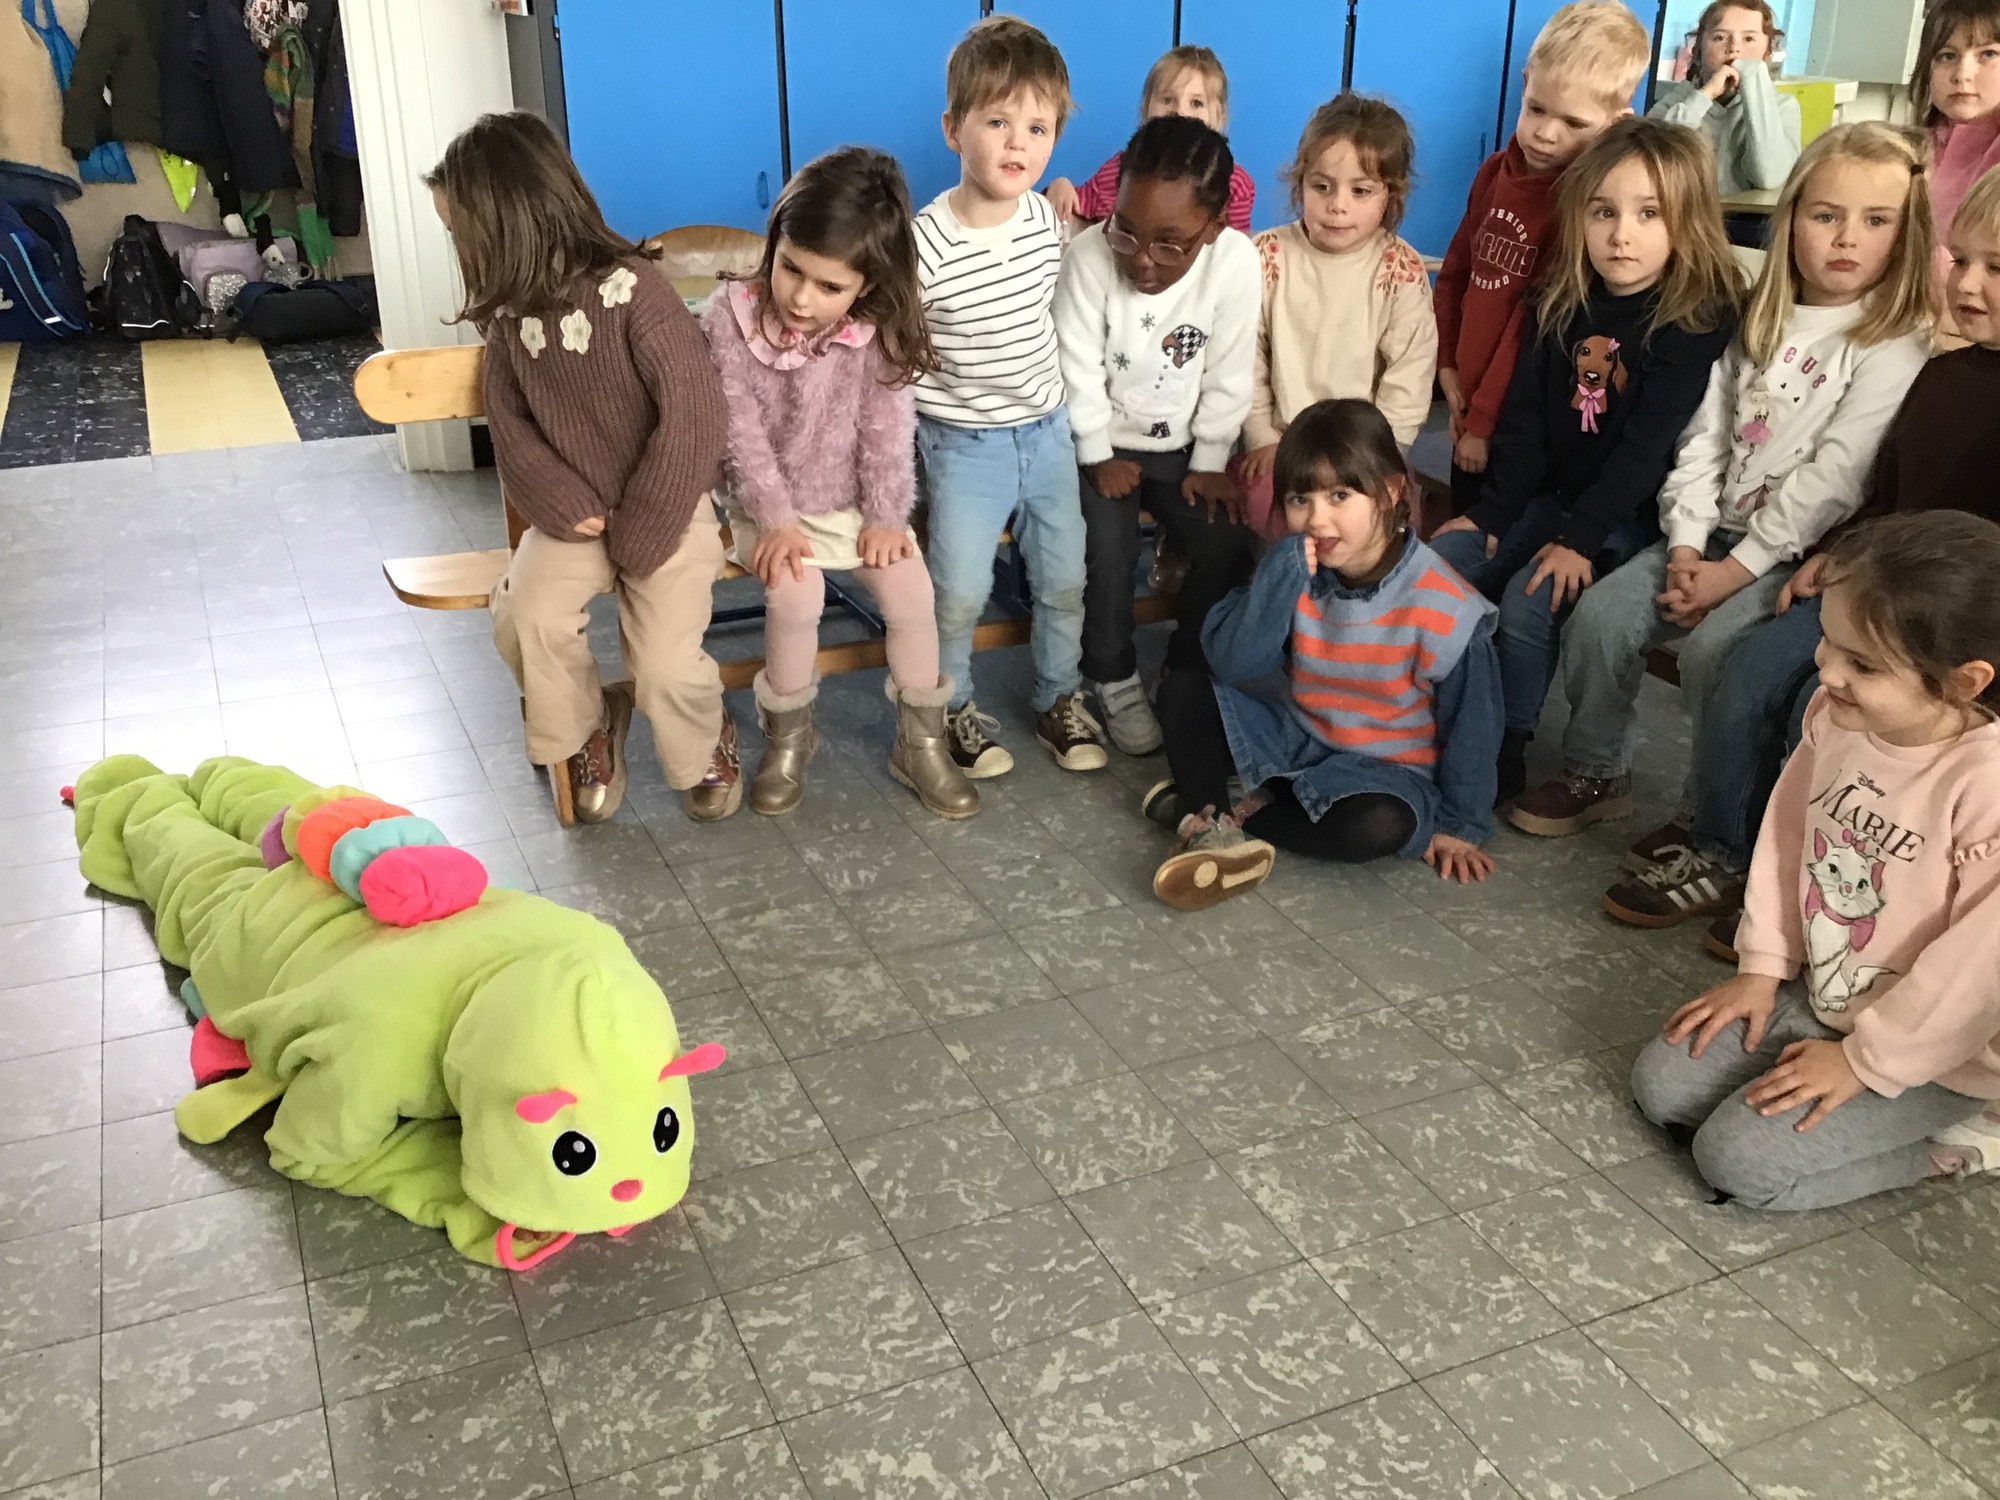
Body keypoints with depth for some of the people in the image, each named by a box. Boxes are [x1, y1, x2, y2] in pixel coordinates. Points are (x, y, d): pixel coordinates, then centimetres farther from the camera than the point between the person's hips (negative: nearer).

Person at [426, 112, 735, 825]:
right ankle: (582, 734, 9)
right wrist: (564, 505, -14)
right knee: (524, 615, -19)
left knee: (666, 665, -18)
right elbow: (509, 421, 4)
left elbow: (694, 414, -21)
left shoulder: (632, 291, -19)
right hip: (573, 512, 5)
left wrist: (638, 537, -17)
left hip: (663, 507, -5)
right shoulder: (510, 309, -1)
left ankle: (704, 749, 16)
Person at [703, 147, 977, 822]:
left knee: (912, 590, -13)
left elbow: (888, 427, -9)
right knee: (796, 593, -24)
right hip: (772, 506, -1)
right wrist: (775, 518, -18)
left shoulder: (880, 330, -17)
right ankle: (788, 733, 1)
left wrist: (885, 515, -11)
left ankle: (920, 742, 6)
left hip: (856, 503, 2)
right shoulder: (731, 315, -18)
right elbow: (742, 430, -15)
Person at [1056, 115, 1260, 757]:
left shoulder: (1236, 261, -21)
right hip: (1104, 443, -2)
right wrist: (1098, 457, -11)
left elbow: (1228, 376, -11)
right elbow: (1078, 369, -15)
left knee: (1228, 548, -12)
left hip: (1183, 447, 2)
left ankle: (1191, 670, 12)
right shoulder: (1089, 256, -24)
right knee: (1107, 556, -20)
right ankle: (1114, 678, 6)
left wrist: (1210, 464, -7)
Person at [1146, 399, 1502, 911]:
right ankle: (1208, 826, -26)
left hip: (1383, 770, -4)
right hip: (1293, 734, 4)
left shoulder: (1443, 608, -21)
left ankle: (1237, 816, -20)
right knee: (1183, 690, -11)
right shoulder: (1294, 573, -9)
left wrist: (1460, 826, -4)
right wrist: (1282, 574, -28)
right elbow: (1234, 665, -19)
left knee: (1383, 825, -37)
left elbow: (1471, 724, -11)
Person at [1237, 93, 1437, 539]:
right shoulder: (1266, 256, -2)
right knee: (1264, 505, -26)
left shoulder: (1401, 271, -5)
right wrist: (1262, 439, -5)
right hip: (1278, 447, 1)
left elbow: (1408, 383, -5)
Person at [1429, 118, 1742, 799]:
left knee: (1526, 604, -25)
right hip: (1543, 495, 6)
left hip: (1625, 517, -6)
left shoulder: (1698, 317, -14)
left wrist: (1581, 537, -25)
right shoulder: (1565, 301, 4)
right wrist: (1490, 511, -4)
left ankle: (1503, 750, -6)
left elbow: (1647, 443, -20)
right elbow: (1525, 416, 4)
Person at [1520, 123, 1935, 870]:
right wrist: (1686, 544, -8)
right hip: (1716, 532, 6)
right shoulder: (1762, 324, 12)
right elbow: (1706, 437, 5)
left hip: (1802, 552, -6)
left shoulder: (1894, 345, -9)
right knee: (1600, 615, -13)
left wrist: (1736, 570, -20)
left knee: (1713, 646, -30)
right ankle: (1594, 771, 10)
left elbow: (1834, 479, -17)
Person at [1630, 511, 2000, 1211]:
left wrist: (1862, 1060, -18)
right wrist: (1762, 965, 4)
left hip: (1923, 1049, -7)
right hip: (1815, 995, 7)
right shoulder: (1838, 715, -11)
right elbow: (1787, 831, 5)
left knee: (1739, 1158, -15)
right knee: (1660, 1085, 3)